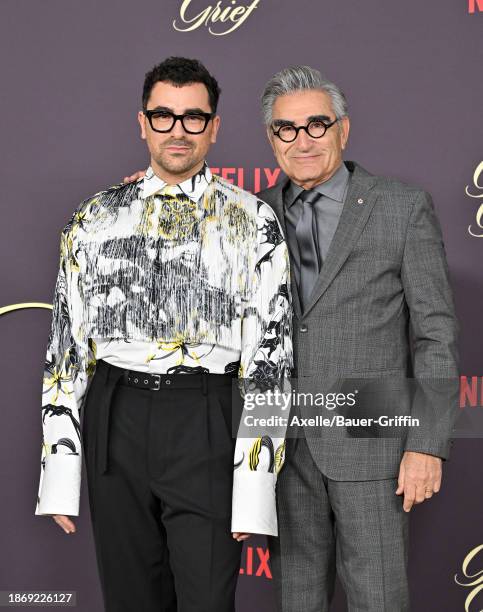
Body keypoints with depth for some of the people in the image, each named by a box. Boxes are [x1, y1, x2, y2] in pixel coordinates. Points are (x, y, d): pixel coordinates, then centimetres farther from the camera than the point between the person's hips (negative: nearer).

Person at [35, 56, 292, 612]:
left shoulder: (252, 223, 0)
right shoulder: (95, 219, 8)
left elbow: (269, 356, -4)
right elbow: (66, 345, 8)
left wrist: (254, 487, -10)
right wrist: (59, 474, 3)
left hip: (206, 425, -2)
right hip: (115, 421, 3)